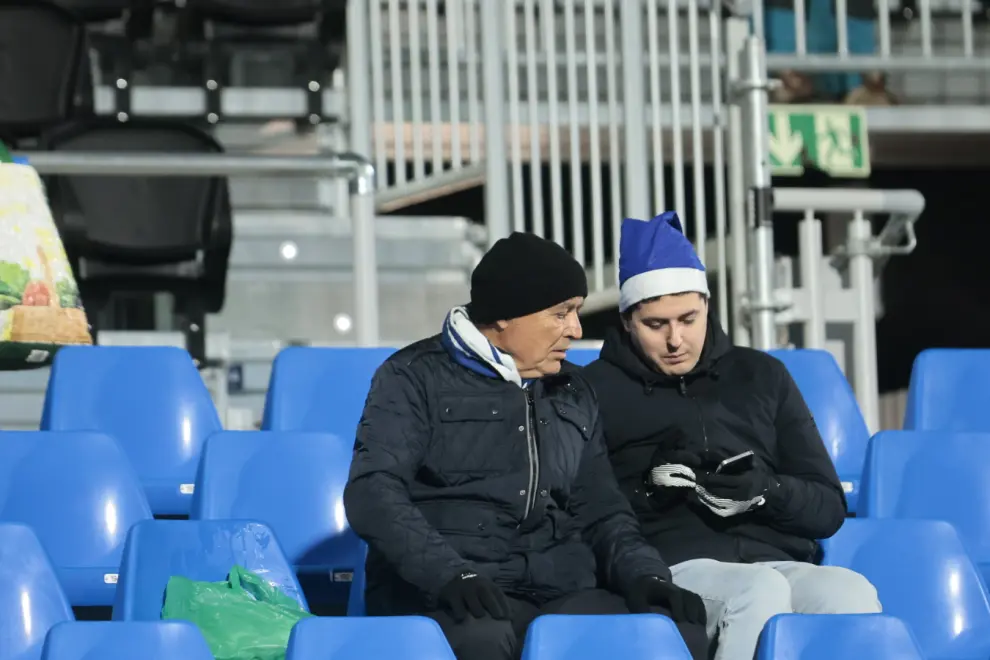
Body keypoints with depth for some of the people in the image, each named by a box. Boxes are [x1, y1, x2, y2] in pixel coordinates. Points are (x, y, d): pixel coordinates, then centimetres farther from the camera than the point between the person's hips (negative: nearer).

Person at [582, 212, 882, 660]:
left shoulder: (762, 376, 23)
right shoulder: (597, 390, 14)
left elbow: (829, 509, 19)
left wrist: (767, 491, -2)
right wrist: (648, 492, -11)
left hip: (779, 561, 3)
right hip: (674, 568, -3)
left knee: (852, 595, -33)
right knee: (761, 592, -38)